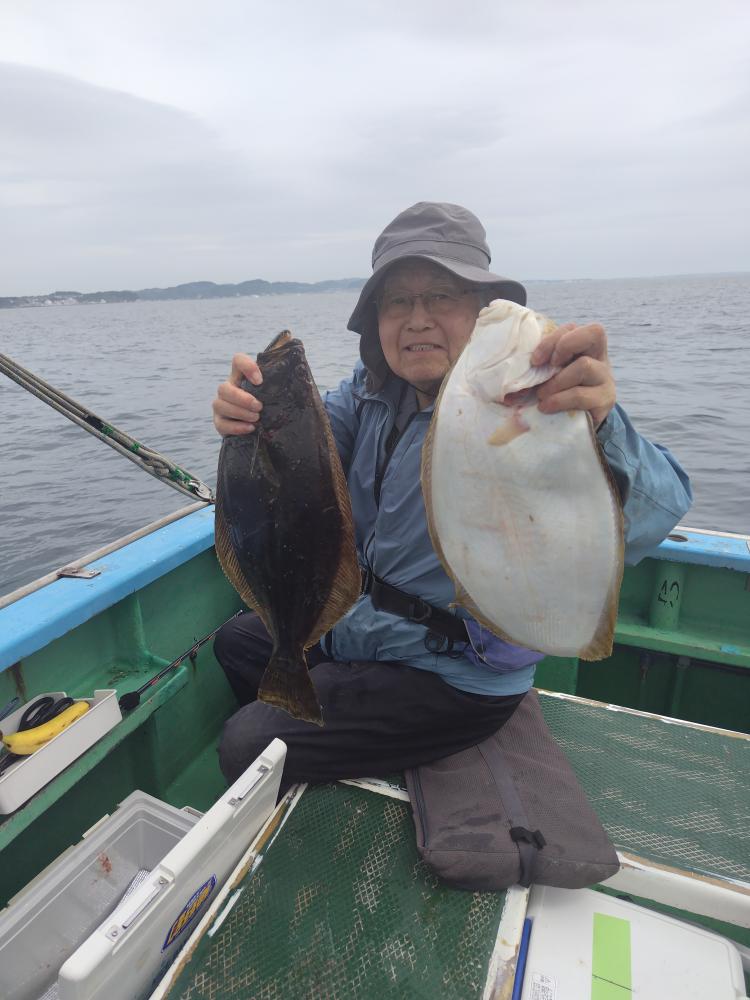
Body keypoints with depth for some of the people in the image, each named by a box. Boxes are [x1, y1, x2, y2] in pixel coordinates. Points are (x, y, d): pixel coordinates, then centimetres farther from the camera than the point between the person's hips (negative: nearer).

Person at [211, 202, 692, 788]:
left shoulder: (527, 406, -26)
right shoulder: (374, 391, -2)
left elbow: (652, 511, -40)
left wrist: (596, 432, -63)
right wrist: (251, 420, -36)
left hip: (452, 675, -7)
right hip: (358, 619, 8)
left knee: (245, 748, -9)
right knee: (236, 641, 23)